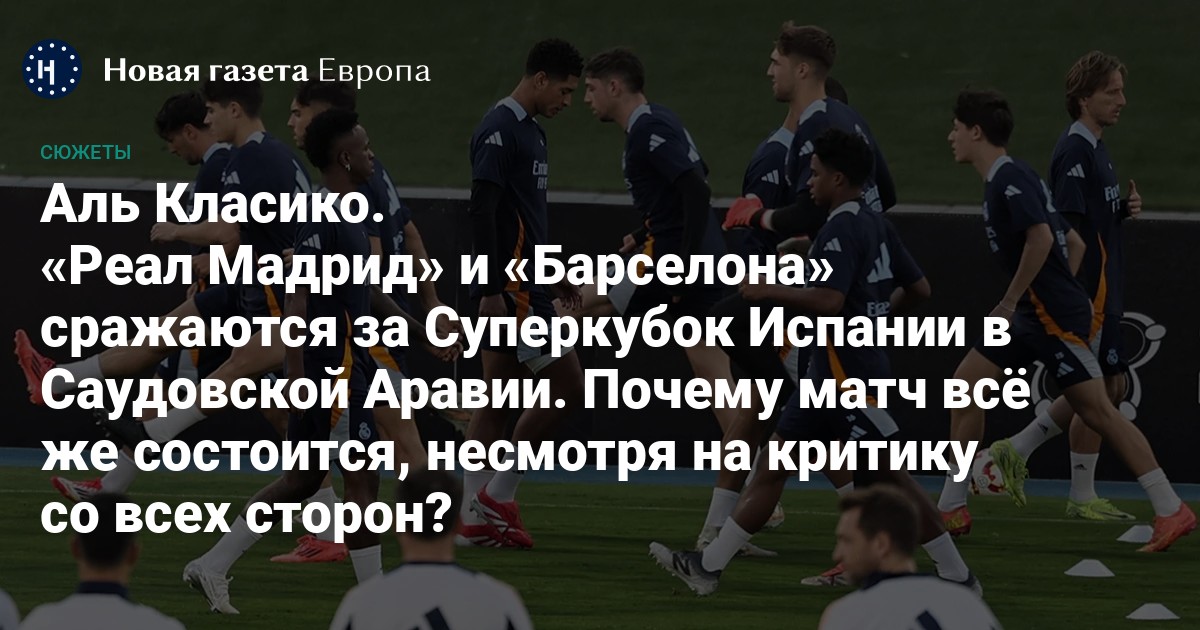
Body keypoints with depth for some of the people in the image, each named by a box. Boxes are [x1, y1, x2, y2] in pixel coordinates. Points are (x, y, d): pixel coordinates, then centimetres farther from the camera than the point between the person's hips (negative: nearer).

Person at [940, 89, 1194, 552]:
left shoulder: (1010, 179, -12)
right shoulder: (1004, 179, 18)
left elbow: (1041, 237, -25)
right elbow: (1074, 242, 22)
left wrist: (1010, 301, -18)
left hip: (1054, 314, -10)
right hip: (1031, 315, 10)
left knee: (1097, 410, -9)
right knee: (966, 385, 7)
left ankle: (1171, 510, -7)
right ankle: (953, 508, 10)